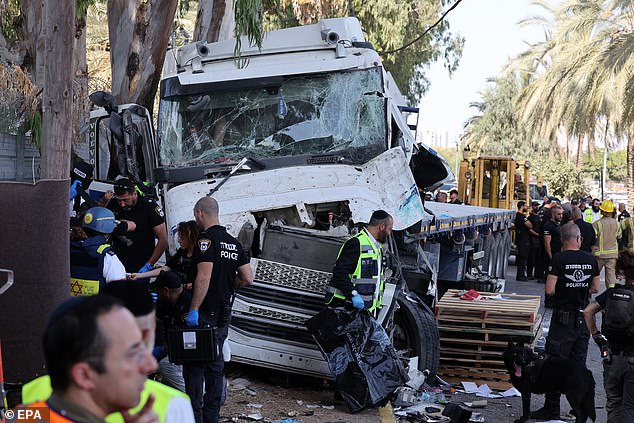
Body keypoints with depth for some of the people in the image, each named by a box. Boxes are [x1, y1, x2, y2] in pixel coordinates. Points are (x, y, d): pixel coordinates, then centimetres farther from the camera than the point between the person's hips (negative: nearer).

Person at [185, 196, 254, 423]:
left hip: (204, 314, -8)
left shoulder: (206, 239, -13)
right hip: (224, 314, 8)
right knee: (215, 364, 14)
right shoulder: (233, 243, 11)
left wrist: (193, 309, -22)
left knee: (194, 364, 0)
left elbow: (204, 277, -24)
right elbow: (248, 278, 10)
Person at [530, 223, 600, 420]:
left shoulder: (558, 259, -13)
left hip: (563, 318, -5)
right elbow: (595, 288, 9)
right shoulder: (590, 260, 1)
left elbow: (549, 290, -16)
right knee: (579, 364, 13)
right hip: (584, 318, 5)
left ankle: (551, 410, 5)